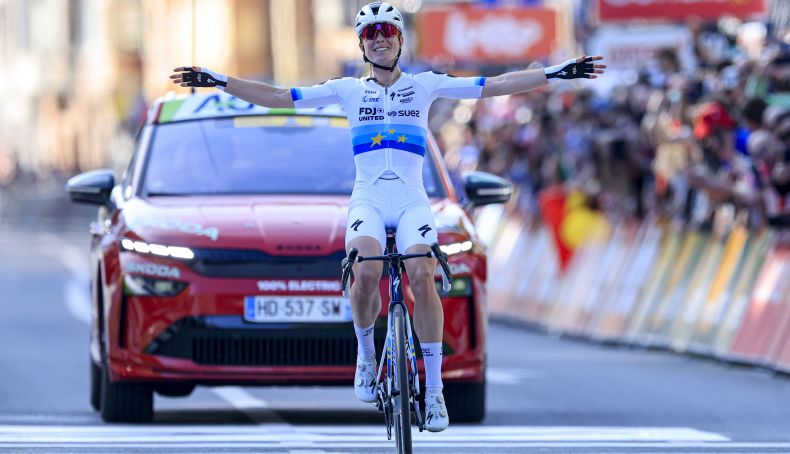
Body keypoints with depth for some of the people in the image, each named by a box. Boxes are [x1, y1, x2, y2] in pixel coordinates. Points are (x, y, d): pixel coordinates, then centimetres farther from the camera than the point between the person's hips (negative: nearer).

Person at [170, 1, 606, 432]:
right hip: (367, 199, 0)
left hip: (411, 199, 0)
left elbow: (496, 85, 5)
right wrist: (220, 82, 0)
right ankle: (365, 350, -1)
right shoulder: (348, 90, 10)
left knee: (422, 276, -25)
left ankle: (434, 389, -17)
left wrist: (556, 73, -2)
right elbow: (277, 97, 8)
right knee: (366, 273, -30)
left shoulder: (424, 85, 9)